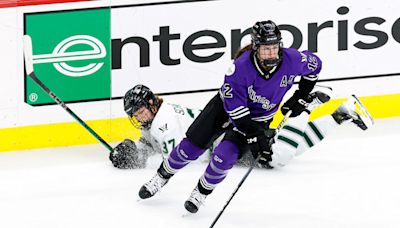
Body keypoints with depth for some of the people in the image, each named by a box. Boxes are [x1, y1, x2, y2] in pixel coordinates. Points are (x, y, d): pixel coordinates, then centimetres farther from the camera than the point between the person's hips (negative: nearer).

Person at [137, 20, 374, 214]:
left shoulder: (291, 60, -28)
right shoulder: (241, 67, -35)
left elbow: (314, 65, -4)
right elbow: (234, 108, -27)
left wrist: (302, 97, 1)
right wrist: (255, 136, -27)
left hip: (260, 115, 1)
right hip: (227, 104, -1)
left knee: (226, 155, -18)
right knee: (192, 145, -3)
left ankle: (202, 192, 5)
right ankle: (162, 177, 23)